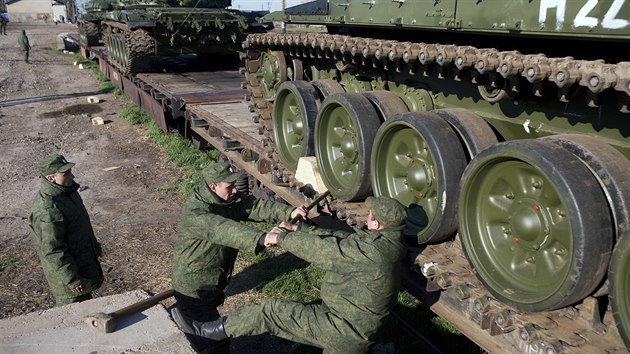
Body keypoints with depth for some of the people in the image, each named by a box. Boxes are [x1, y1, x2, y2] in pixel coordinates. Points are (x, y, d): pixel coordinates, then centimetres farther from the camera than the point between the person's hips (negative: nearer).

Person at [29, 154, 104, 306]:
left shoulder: (66, 190, 0)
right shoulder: (47, 210, -32)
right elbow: (52, 250, -28)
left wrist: (94, 246, 25)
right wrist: (71, 279, -24)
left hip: (83, 258, 10)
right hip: (66, 270, -10)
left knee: (85, 300, 27)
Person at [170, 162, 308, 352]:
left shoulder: (230, 199, -4)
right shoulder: (194, 213, -31)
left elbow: (257, 207, -13)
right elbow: (223, 230, -46)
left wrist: (289, 212, -30)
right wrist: (262, 239, -58)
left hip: (212, 284, 9)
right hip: (194, 288, -8)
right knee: (214, 342, -1)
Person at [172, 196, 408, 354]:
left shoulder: (372, 251, -25)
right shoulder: (385, 243, 5)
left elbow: (323, 249, -20)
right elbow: (336, 238, 10)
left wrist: (282, 238, -7)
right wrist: (296, 229, 8)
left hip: (340, 329, -9)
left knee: (271, 310, -6)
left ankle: (204, 331, 4)